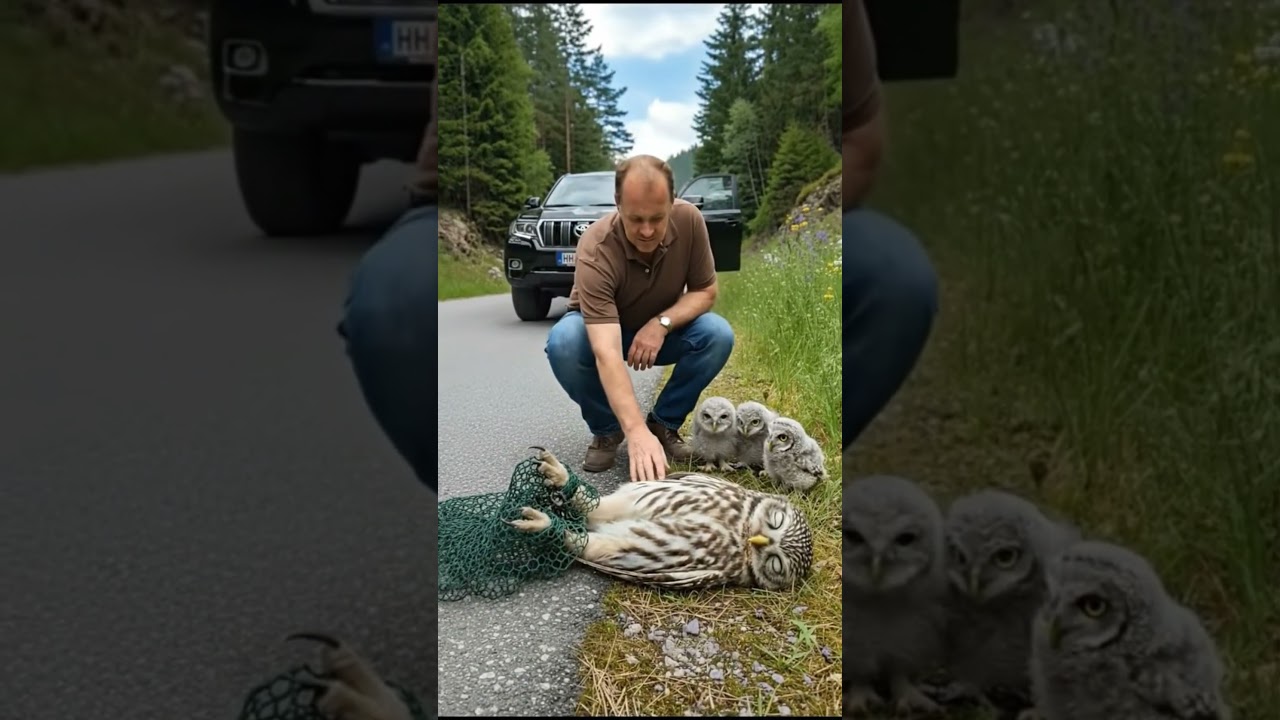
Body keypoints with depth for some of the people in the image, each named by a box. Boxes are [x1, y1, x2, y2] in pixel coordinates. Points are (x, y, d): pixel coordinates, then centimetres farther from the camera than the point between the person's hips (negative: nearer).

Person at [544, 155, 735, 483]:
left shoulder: (689, 220, -25)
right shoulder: (596, 250, -37)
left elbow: (706, 290, -10)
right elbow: (606, 353, -45)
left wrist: (662, 323, -30)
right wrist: (636, 431, -56)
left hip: (662, 329, 3)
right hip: (601, 330, -3)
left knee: (718, 335, -26)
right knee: (563, 344, -35)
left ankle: (664, 423, -3)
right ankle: (606, 430, -7)